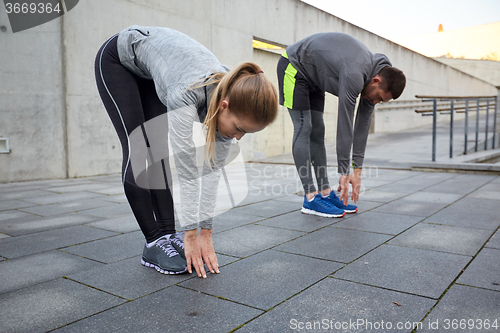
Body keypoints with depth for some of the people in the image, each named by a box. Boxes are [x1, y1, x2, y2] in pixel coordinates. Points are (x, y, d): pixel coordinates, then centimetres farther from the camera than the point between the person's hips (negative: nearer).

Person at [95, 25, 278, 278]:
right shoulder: (187, 93, -43)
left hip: (149, 70, 5)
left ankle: (167, 235, 1)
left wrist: (205, 234, -18)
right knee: (138, 151, -14)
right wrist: (192, 236, -32)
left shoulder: (231, 97, -23)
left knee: (158, 151, -4)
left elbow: (213, 168, -19)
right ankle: (154, 243, -8)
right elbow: (186, 169, -39)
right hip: (117, 58, -5)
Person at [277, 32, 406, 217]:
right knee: (303, 129, -14)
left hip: (312, 75, 9)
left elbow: (363, 124, -5)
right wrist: (344, 173, -27)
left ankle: (325, 193, 5)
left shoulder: (375, 74, -8)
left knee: (317, 131, 2)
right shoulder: (354, 75, -35)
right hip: (293, 66, -8)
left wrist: (357, 170, -6)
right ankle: (310, 199, -12)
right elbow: (345, 125, -33)